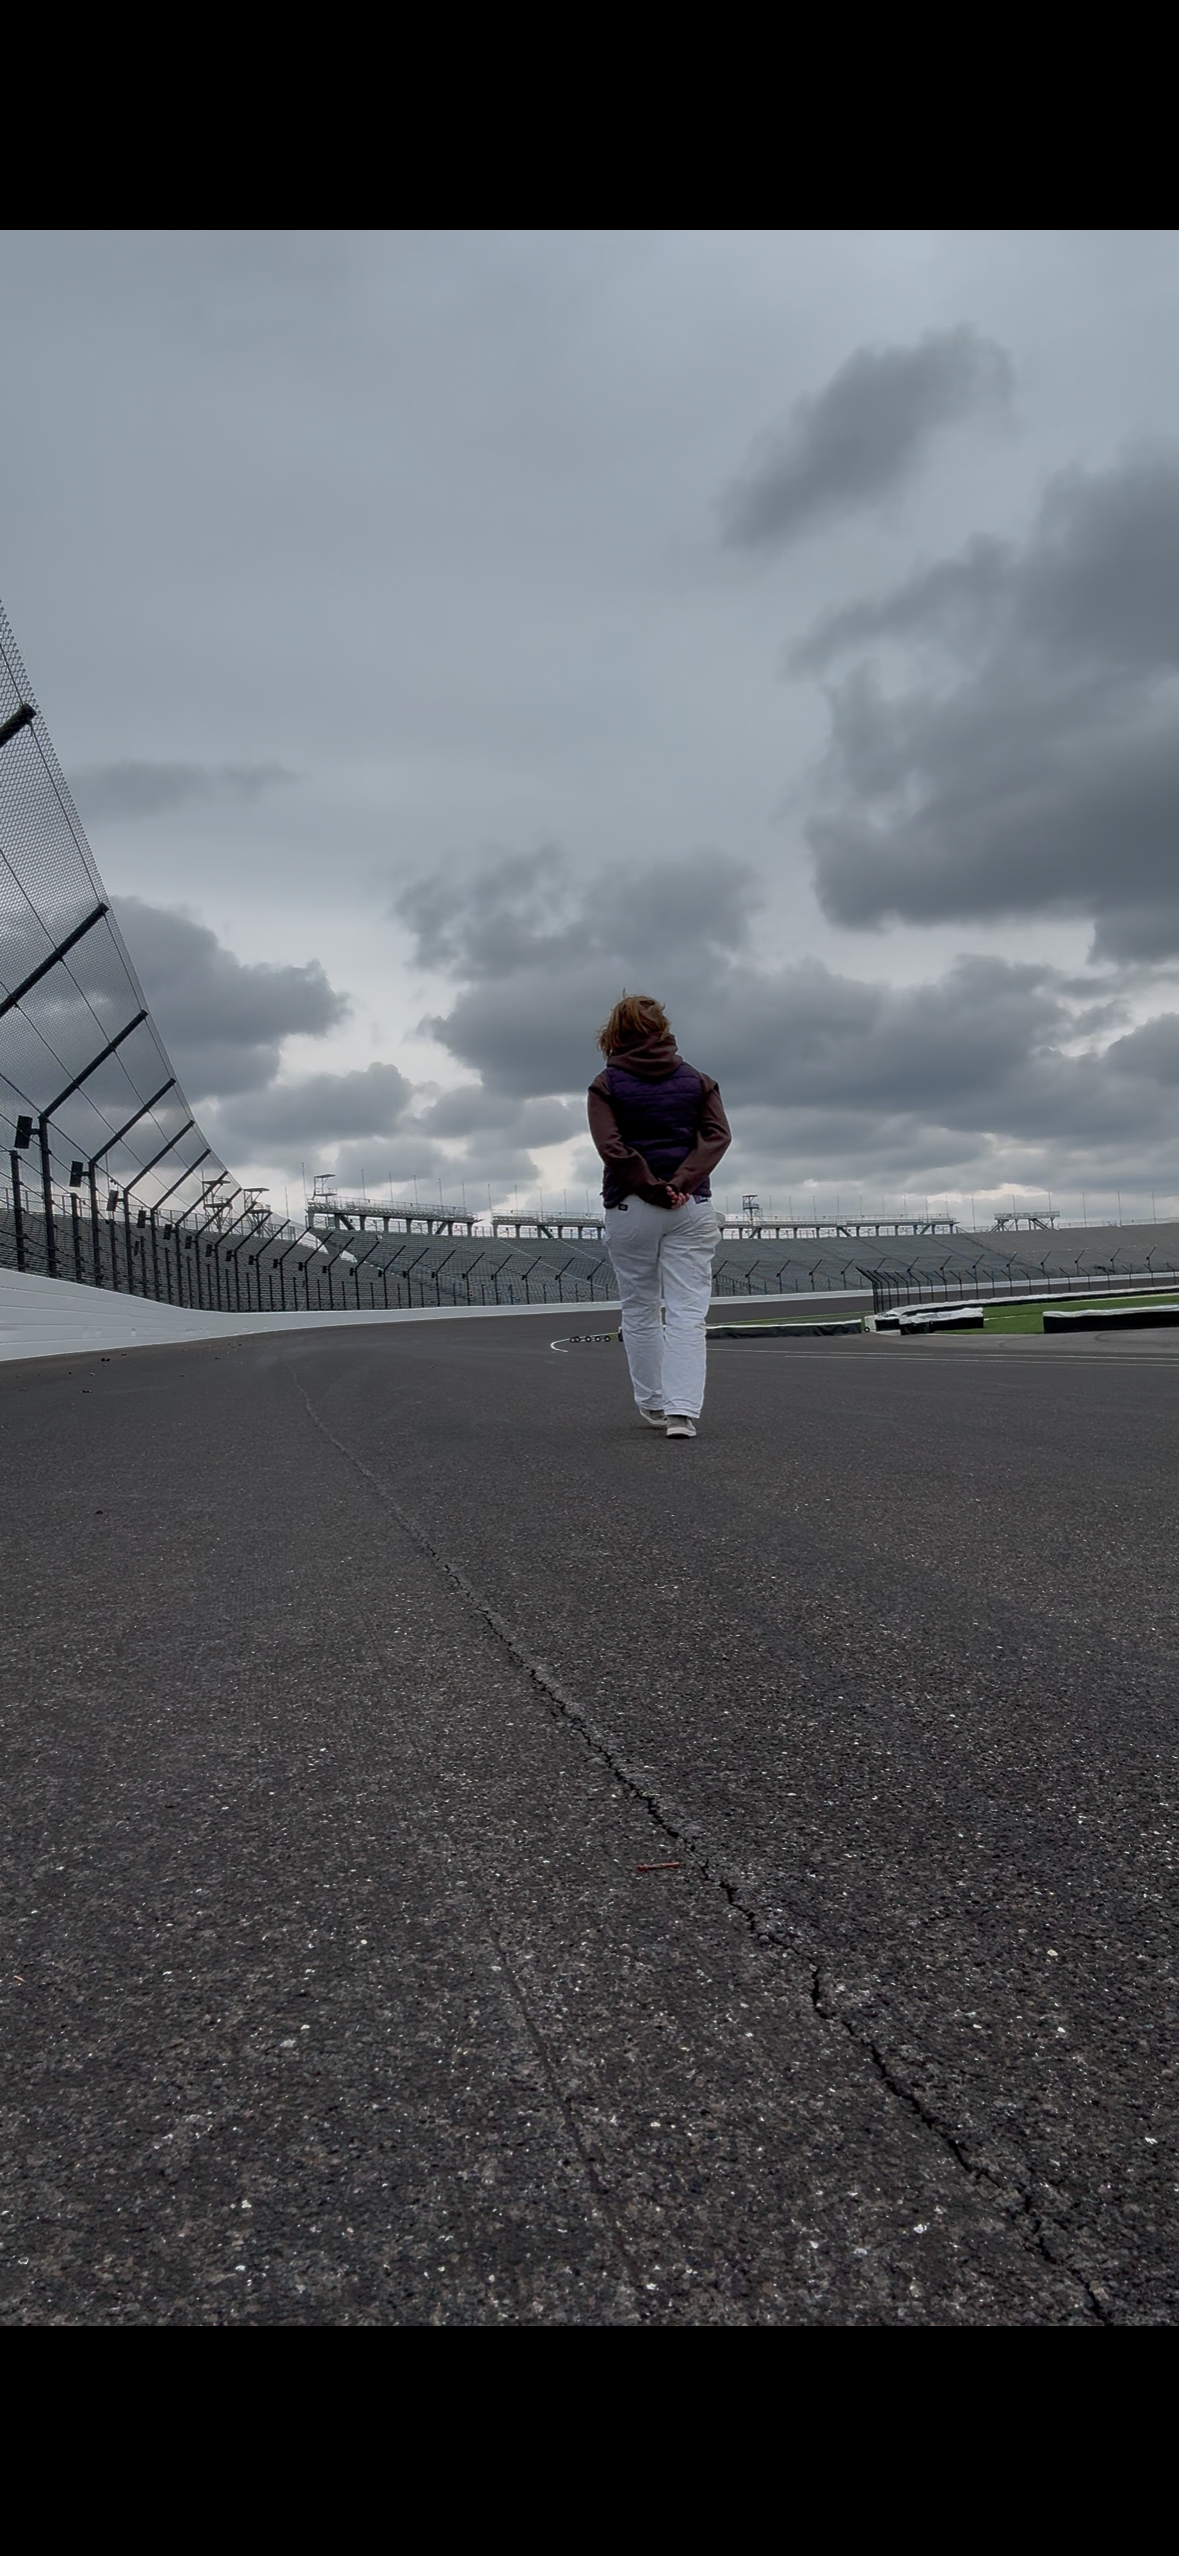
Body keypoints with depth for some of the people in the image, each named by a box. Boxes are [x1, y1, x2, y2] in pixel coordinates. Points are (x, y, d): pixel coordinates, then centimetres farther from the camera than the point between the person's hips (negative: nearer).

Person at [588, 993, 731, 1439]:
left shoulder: (606, 1084, 2)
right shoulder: (696, 1080, 10)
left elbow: (610, 1145, -11)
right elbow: (717, 1135, -4)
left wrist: (653, 1188, -10)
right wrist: (682, 1182, -11)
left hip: (629, 1209, -1)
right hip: (692, 1210, 1)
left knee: (639, 1312, 12)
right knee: (687, 1313, -2)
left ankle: (653, 1405, 19)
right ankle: (681, 1411, -14)